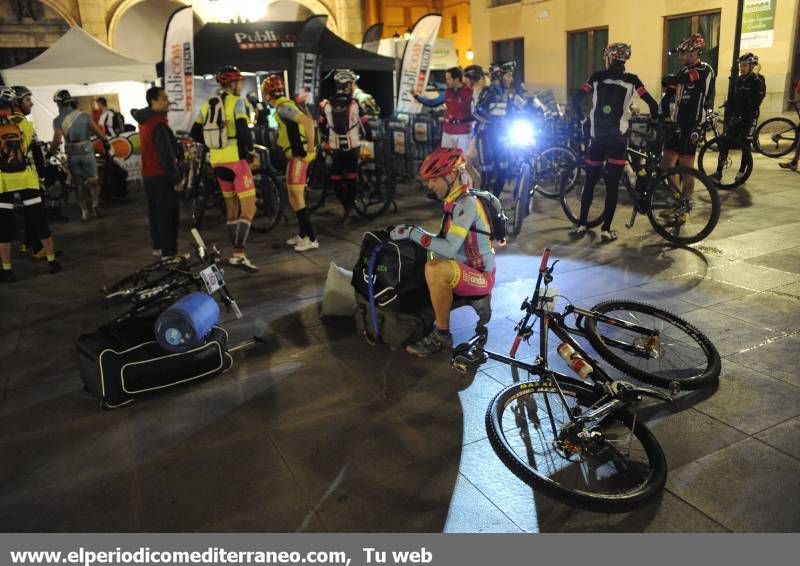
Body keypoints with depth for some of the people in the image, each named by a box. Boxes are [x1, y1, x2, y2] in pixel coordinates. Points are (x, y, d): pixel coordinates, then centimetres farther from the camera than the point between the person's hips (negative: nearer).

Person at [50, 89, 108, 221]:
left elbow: (57, 140, -13)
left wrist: (50, 152, 1)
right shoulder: (84, 115, -2)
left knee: (78, 183, 13)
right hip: (87, 152, 0)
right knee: (93, 181, 12)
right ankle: (95, 203, -10)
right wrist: (106, 142, 12)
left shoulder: (58, 120, -6)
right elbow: (98, 131, -3)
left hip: (72, 155, 0)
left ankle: (84, 211, 10)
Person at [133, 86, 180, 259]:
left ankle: (157, 246, 27)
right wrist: (175, 178, -18)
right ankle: (169, 252, -1)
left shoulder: (144, 121, 9)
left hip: (148, 174, 9)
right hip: (162, 175, -9)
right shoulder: (159, 125, -20)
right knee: (167, 214, -4)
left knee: (154, 211, 17)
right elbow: (166, 154, -23)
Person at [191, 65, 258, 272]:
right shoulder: (236, 102, -8)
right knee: (249, 209, -8)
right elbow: (243, 131, -20)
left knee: (232, 208, 15)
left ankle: (236, 253, 18)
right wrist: (251, 150, -4)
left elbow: (195, 133, 12)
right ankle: (239, 255, -19)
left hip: (218, 162, 7)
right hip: (237, 161, -7)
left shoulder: (207, 104, 12)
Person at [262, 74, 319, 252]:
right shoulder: (284, 106, 16)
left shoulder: (283, 107, -15)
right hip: (295, 155, 10)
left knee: (297, 197, -8)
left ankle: (311, 238, -5)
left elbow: (308, 121, -28)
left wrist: (311, 149, -24)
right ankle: (303, 234, 23)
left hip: (299, 156, -10)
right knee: (294, 197, 15)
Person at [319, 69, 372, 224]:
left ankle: (347, 205, -3)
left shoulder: (327, 105, 0)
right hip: (353, 146, -1)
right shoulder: (355, 103, -7)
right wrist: (369, 137, 14)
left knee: (336, 178, 9)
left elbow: (323, 126, 8)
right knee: (351, 175, 15)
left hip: (336, 148, 1)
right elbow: (365, 124, -4)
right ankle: (352, 202, 21)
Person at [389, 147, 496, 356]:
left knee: (434, 269, -35)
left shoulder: (467, 203, -20)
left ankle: (442, 336, -18)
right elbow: (446, 241, 12)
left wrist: (413, 233, -24)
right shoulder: (454, 202, 8)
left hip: (481, 277, -10)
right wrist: (415, 232, -1)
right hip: (465, 270, 10)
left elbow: (450, 249, -30)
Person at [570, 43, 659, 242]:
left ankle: (581, 225, 13)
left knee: (590, 182, 12)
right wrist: (655, 122, 16)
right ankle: (606, 230, 3)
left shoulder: (597, 77, 4)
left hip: (597, 137, 1)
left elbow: (576, 99, 0)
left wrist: (582, 119, 15)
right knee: (612, 185, 3)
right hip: (617, 138, -1)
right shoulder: (631, 80, 2)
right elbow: (652, 104, -2)